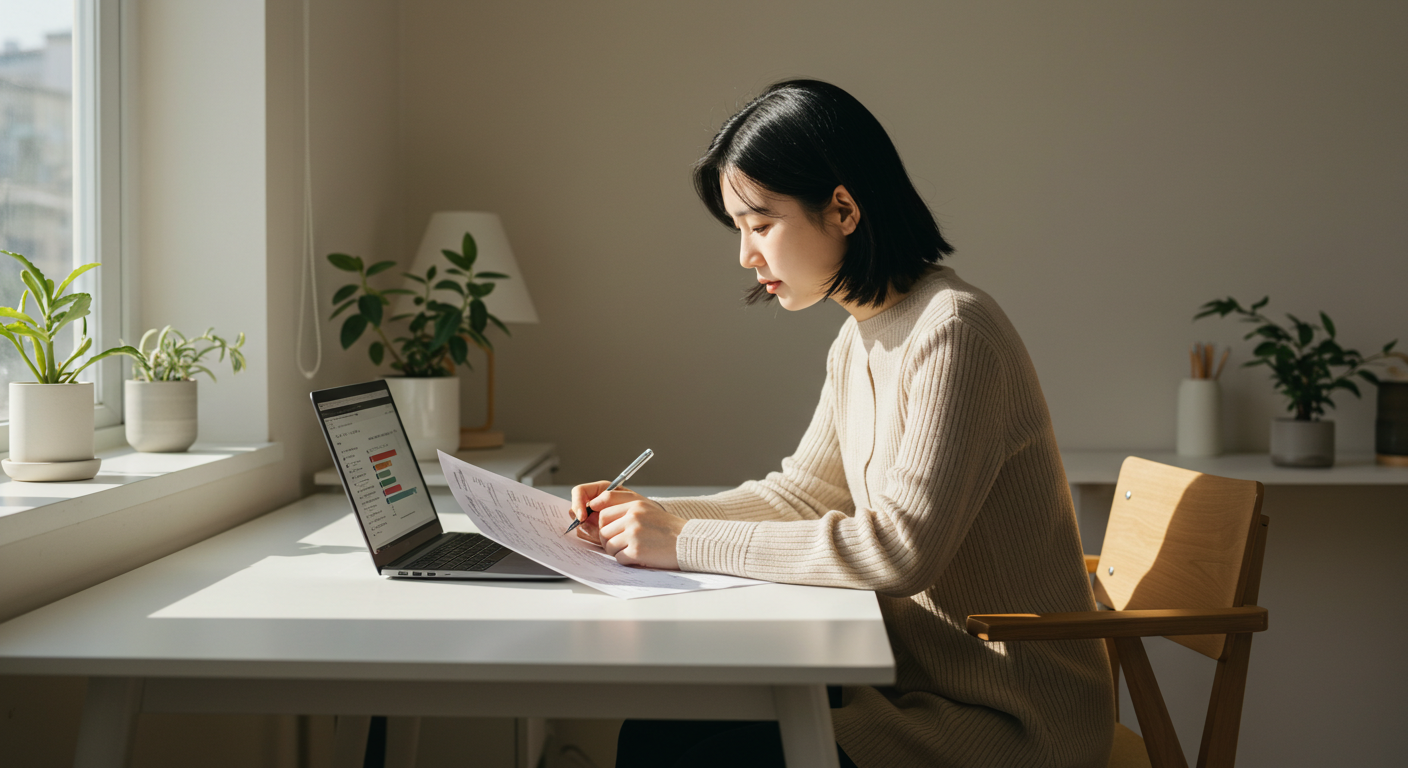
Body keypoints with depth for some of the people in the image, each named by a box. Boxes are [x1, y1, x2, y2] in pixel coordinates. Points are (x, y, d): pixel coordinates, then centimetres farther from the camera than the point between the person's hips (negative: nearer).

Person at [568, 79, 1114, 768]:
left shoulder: (952, 332, -21)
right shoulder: (859, 340, 9)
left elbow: (900, 548, -28)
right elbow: (799, 493, 18)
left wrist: (688, 543, -22)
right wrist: (659, 516, 2)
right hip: (919, 674, 8)